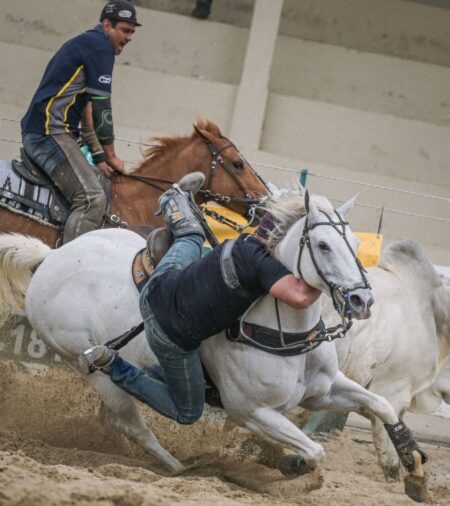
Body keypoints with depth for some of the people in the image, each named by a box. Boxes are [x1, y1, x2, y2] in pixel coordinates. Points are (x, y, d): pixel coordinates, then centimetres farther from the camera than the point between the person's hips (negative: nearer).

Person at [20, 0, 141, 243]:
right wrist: (111, 155, -1)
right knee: (92, 198, -22)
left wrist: (99, 156, 18)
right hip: (50, 131, -11)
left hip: (35, 133, 11)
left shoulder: (84, 43, 24)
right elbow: (101, 106, -9)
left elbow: (86, 107, 24)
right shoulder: (100, 45, -6)